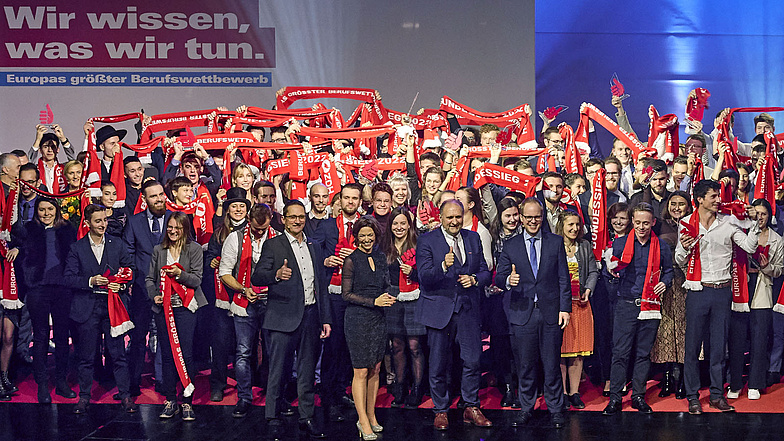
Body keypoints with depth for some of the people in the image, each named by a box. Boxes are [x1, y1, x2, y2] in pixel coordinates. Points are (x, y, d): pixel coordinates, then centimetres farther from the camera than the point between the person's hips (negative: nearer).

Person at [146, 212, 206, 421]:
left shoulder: (194, 249, 3)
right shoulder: (159, 250, 13)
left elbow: (196, 279, -1)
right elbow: (150, 278, 16)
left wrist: (180, 274, -19)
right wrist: (154, 295, -2)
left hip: (185, 307, -3)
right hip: (163, 308, 3)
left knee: (185, 354, -6)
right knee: (167, 354, 4)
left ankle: (187, 402, 0)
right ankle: (170, 400, 12)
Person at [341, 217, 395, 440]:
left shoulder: (380, 257, 10)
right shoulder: (351, 260, -8)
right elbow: (346, 294, -9)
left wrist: (387, 297, -3)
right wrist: (374, 301, -15)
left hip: (378, 319, 6)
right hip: (358, 319, -6)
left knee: (375, 370, 9)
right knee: (361, 372, -4)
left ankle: (371, 417, 19)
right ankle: (363, 423, 1)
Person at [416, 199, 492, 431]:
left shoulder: (473, 238, 10)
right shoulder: (427, 241, -4)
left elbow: (485, 272, 13)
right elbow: (425, 278, -14)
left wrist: (474, 279, -10)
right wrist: (443, 266, -32)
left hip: (468, 309, 3)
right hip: (439, 309, -3)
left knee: (473, 361, 3)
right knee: (438, 365, 5)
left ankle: (471, 408, 19)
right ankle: (440, 411, 20)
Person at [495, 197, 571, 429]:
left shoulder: (556, 242, 7)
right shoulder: (510, 246, 7)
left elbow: (563, 278, 5)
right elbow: (499, 277, 2)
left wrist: (565, 308, -2)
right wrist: (507, 280, -22)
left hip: (550, 312, 0)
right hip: (522, 312, 0)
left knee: (552, 364, 4)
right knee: (524, 365, 5)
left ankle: (555, 409, 15)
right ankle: (526, 409, 18)